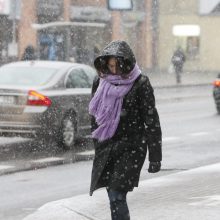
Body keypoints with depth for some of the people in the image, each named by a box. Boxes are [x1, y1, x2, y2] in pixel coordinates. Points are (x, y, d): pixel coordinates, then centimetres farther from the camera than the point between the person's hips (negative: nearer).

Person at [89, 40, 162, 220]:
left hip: (131, 148, -5)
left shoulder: (140, 84, -8)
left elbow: (151, 121, -7)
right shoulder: (100, 83, 7)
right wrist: (98, 148, 18)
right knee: (113, 195, 7)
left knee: (117, 196, -15)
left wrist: (155, 157, -8)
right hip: (106, 147, 5)